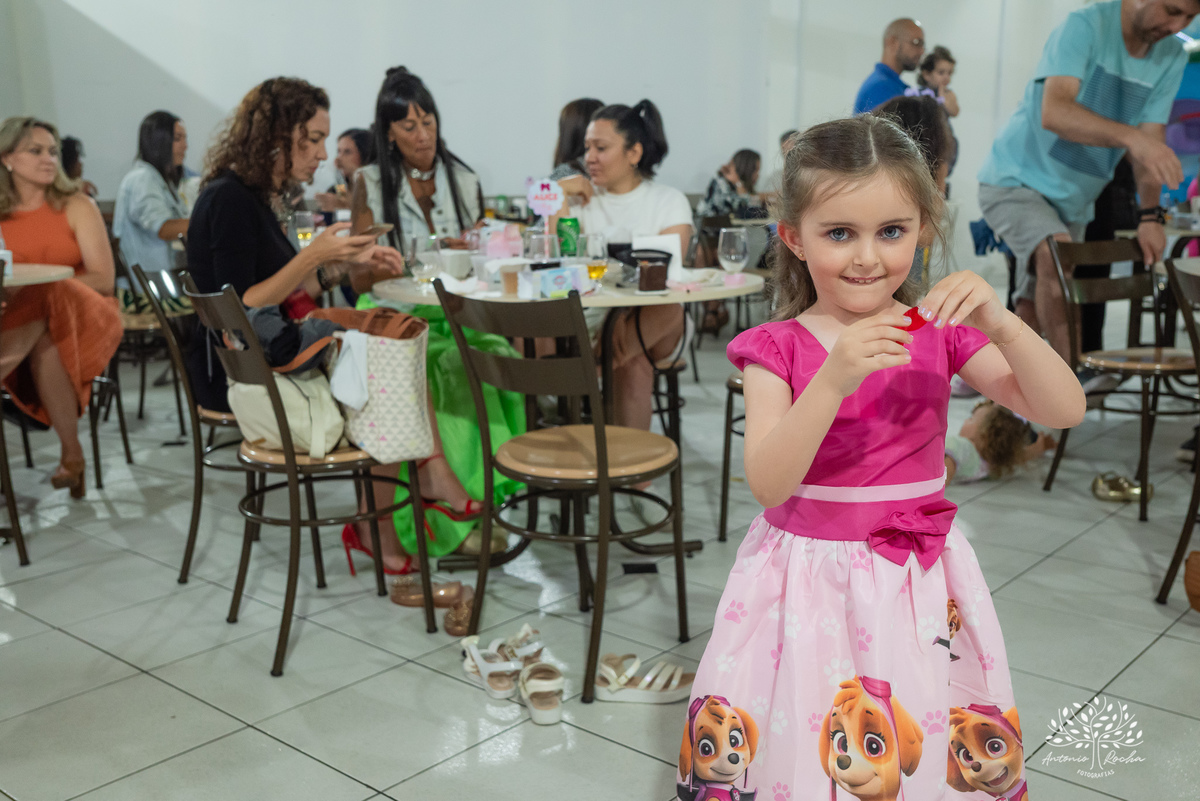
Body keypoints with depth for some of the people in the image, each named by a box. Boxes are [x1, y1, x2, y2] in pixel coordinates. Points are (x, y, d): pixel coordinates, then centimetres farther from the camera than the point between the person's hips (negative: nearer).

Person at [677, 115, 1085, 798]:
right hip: (808, 571, -2)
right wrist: (833, 380, -31)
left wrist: (1001, 324, -22)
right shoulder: (776, 348, -6)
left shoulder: (939, 331, 1)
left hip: (920, 581, 2)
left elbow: (1064, 410, -6)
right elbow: (768, 485, -18)